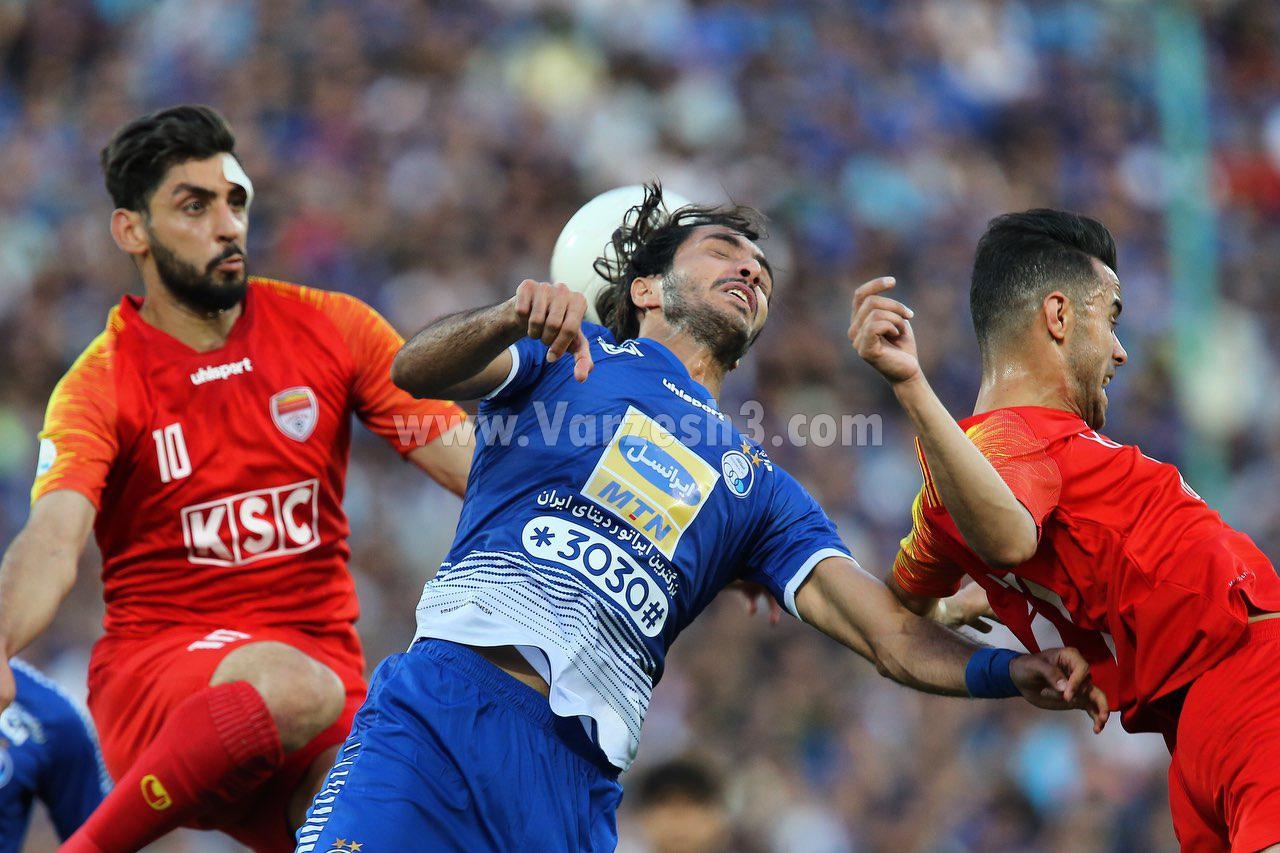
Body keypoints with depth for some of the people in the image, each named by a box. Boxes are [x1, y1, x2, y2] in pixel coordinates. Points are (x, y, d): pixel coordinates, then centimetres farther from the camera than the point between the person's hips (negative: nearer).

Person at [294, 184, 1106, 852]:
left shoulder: (761, 489, 26)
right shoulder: (571, 354, 18)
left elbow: (894, 636, 17)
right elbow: (415, 372, -1)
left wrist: (1011, 672, -4)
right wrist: (514, 317, -23)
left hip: (573, 782, 3)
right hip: (444, 704, -3)